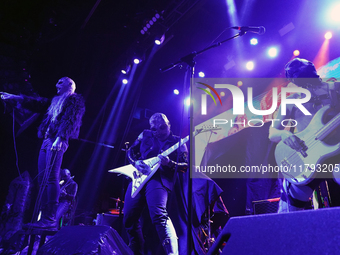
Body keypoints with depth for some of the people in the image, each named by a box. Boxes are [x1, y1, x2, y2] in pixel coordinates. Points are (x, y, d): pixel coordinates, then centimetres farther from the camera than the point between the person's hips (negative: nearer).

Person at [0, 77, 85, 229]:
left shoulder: (75, 100, 3)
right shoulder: (55, 101, 29)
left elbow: (69, 120, -11)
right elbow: (37, 103, 28)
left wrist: (60, 137, -23)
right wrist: (15, 98, 22)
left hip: (57, 142, -9)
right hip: (46, 141, 9)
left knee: (51, 178, -18)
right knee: (42, 180, 2)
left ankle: (50, 219, -20)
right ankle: (44, 218, 3)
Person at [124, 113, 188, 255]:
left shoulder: (177, 142, 6)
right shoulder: (145, 135, 14)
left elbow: (186, 166, 0)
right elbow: (131, 151, 16)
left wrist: (169, 163, -18)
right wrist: (136, 162, -5)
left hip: (159, 179, -5)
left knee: (159, 216, -27)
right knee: (129, 219, 7)